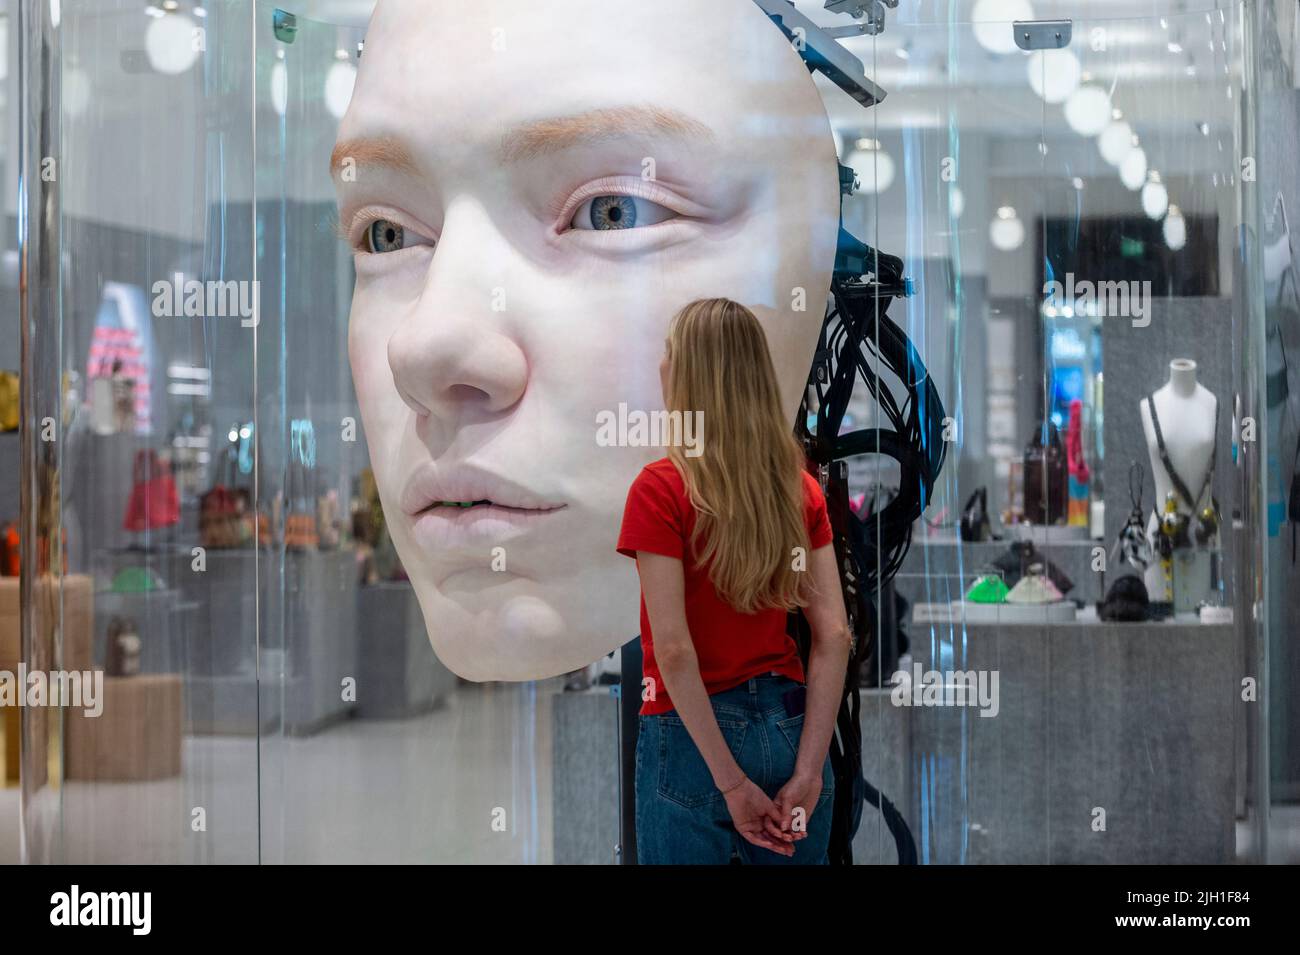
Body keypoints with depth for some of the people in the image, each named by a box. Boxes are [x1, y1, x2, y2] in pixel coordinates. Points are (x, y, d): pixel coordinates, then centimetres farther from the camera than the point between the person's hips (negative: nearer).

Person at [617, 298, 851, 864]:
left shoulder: (661, 488, -11)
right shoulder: (800, 488, 3)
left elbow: (674, 649, -17)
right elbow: (834, 636, -3)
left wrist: (732, 783, -14)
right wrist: (807, 773, -5)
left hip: (693, 734, -4)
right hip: (789, 728, 5)